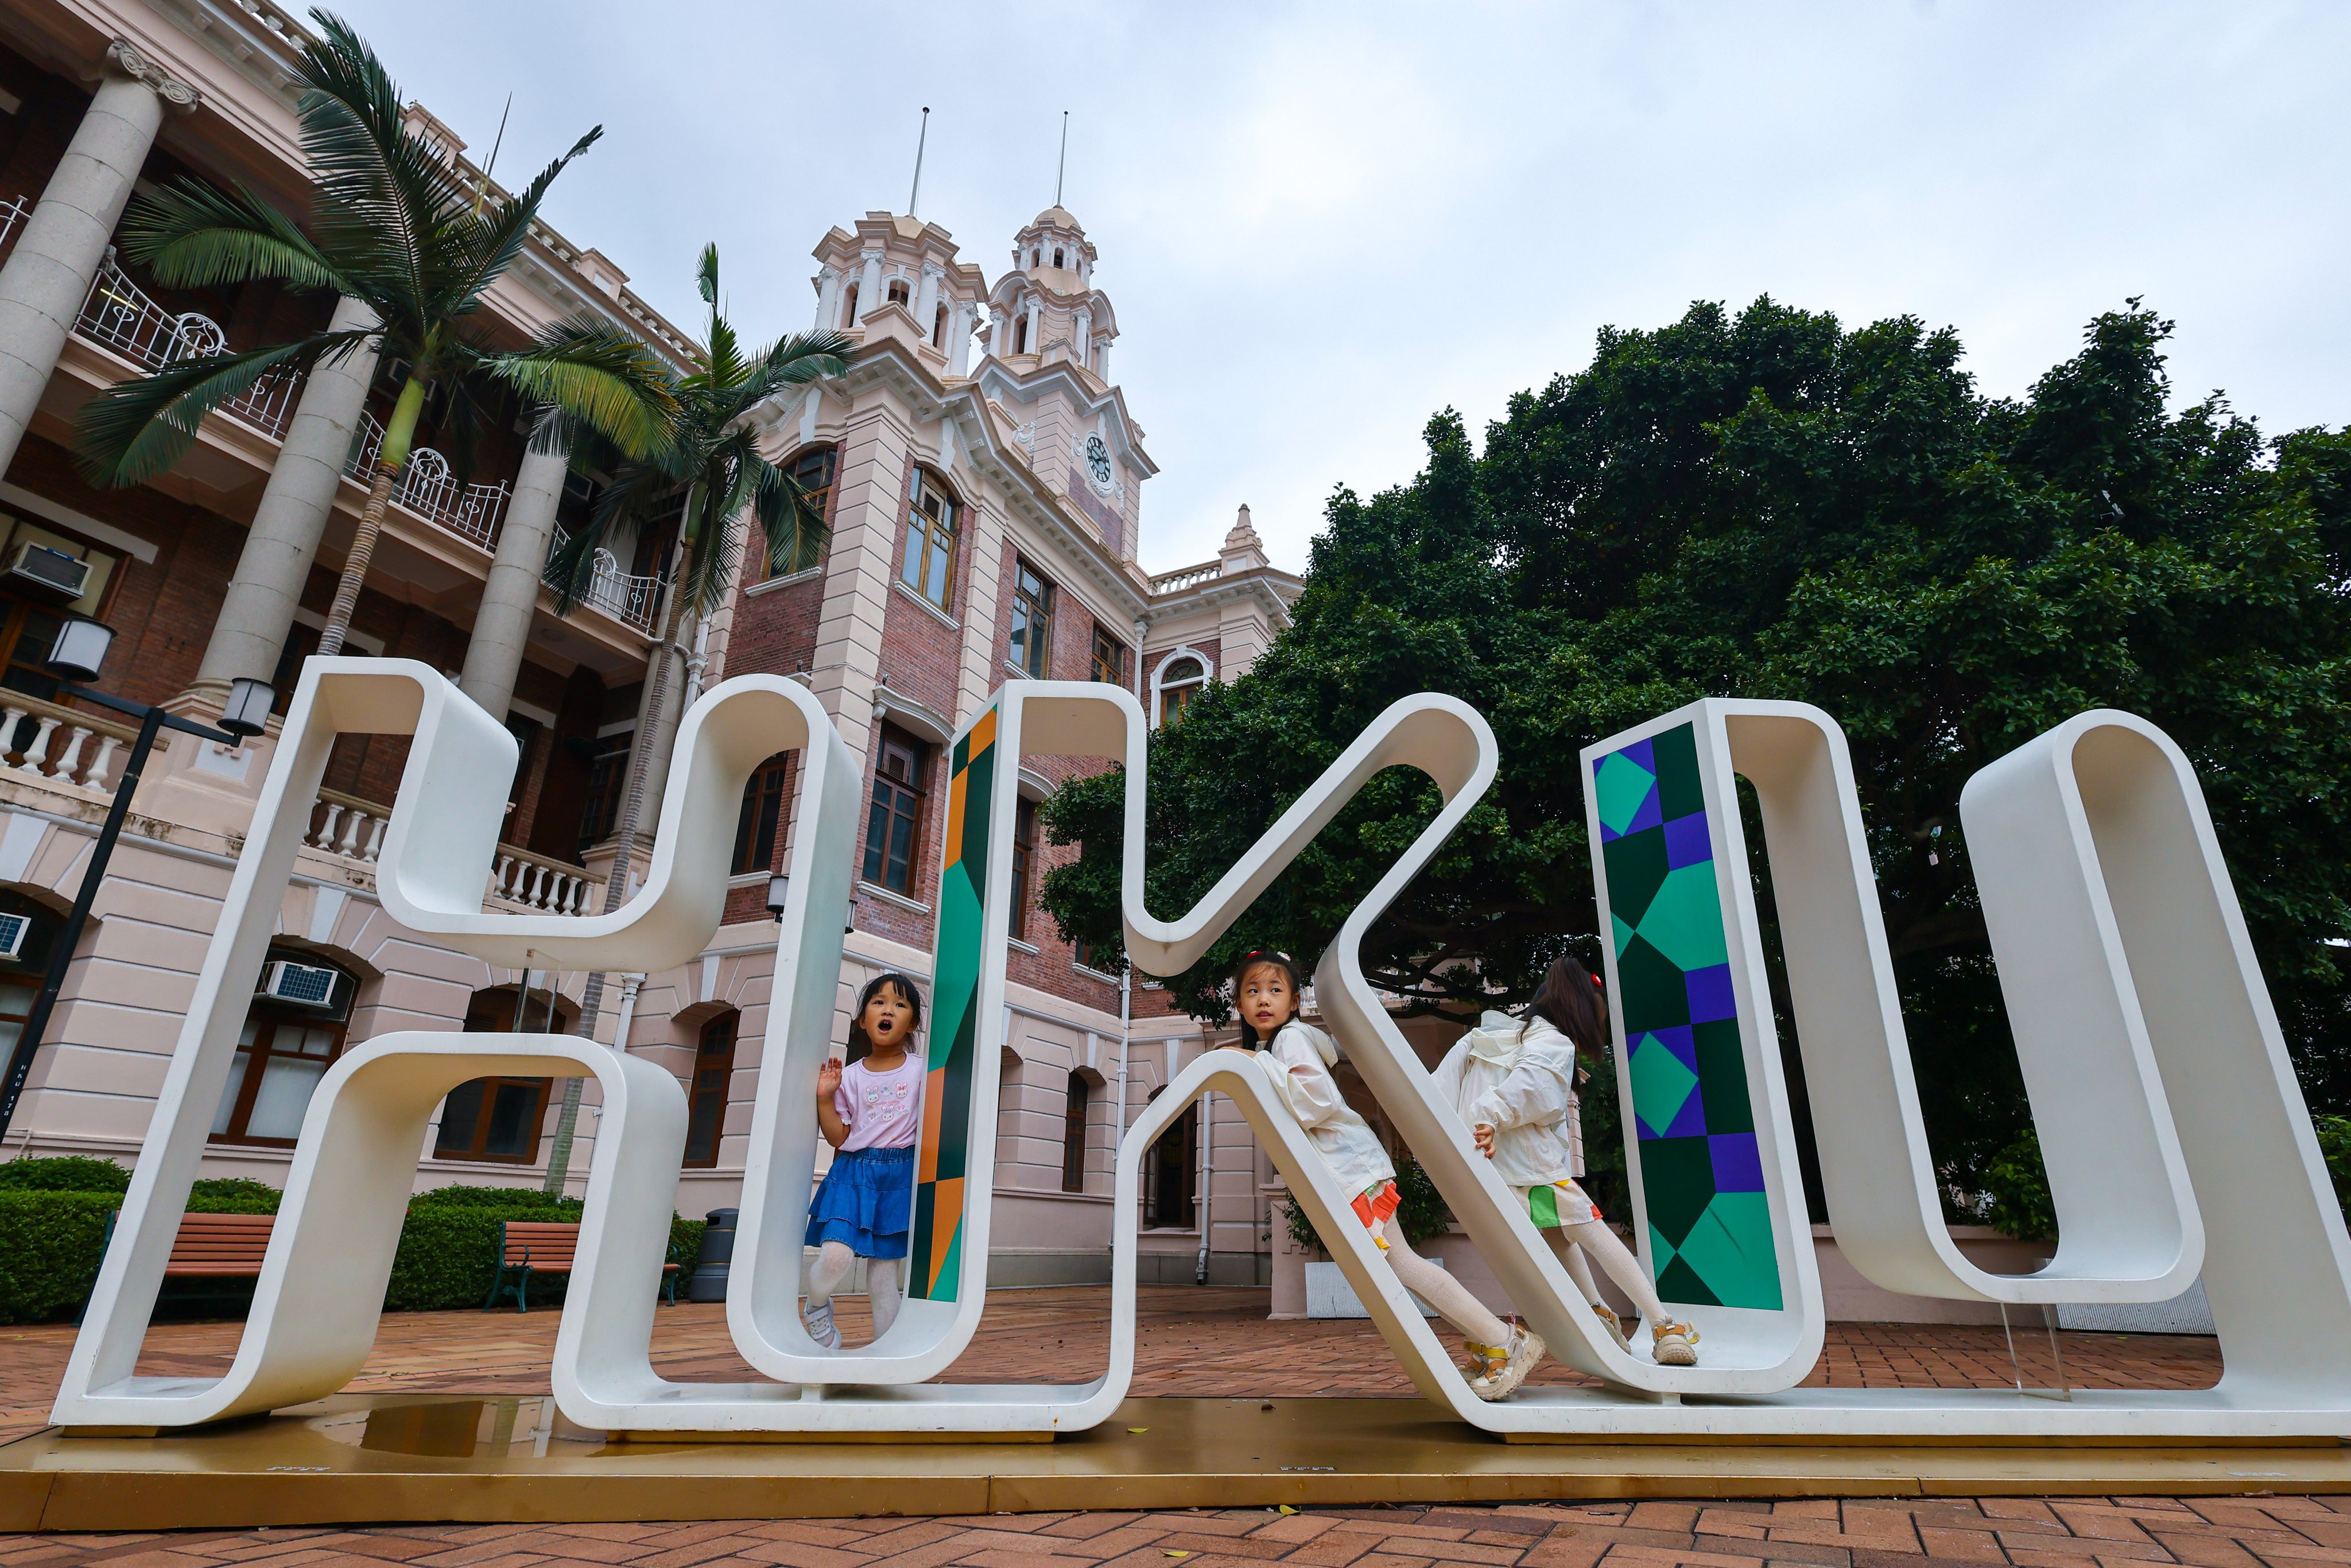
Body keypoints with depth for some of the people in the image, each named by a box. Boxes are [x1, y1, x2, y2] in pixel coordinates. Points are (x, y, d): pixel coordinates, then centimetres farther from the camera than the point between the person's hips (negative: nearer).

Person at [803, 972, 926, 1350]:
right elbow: (838, 1137, 1)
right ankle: (817, 1308, 16)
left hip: (900, 1175, 0)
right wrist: (824, 1097, -9)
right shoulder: (850, 1076, 2)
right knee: (836, 1255, -17)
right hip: (853, 1172, 0)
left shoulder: (920, 1070, 2)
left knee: (884, 1262, 6)